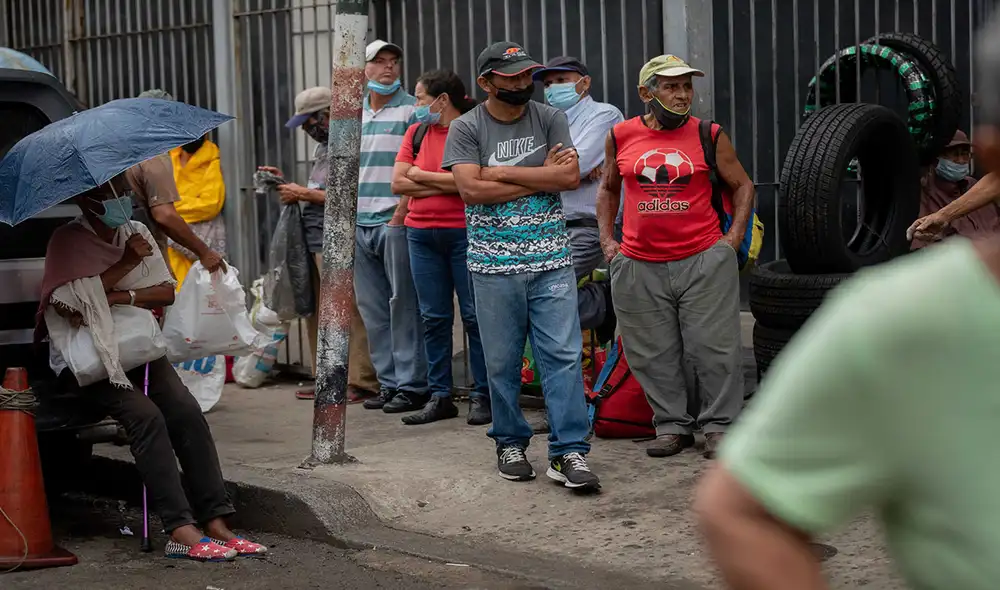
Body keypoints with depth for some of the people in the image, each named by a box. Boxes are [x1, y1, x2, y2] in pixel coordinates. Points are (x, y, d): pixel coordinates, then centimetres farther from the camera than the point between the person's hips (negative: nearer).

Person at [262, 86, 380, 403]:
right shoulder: (323, 148, 20)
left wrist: (304, 193, -13)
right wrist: (287, 184, 15)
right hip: (314, 242, 10)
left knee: (347, 313, -10)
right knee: (317, 312, 13)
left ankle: (360, 382, -7)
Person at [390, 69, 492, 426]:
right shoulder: (416, 133, 10)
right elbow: (397, 184, 4)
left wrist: (422, 176, -7)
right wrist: (447, 184, -7)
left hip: (464, 233, -5)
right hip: (421, 233, 6)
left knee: (475, 315, -1)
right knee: (434, 317, 8)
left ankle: (481, 396, 6)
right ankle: (439, 396, 14)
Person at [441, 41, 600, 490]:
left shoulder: (550, 119, 6)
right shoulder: (466, 129, 0)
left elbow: (571, 176, -7)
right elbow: (471, 189, -14)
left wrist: (504, 173, -10)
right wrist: (542, 176, -8)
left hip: (551, 262, 1)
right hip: (494, 265, -1)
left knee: (564, 355, -5)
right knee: (501, 361, 6)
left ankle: (568, 450, -3)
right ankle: (510, 444, 22)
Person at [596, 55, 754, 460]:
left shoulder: (709, 137, 1)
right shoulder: (621, 137, 6)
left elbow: (742, 185, 11)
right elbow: (608, 189, 21)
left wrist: (734, 236, 1)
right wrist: (607, 239, 12)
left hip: (704, 260, -2)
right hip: (639, 266, 2)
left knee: (713, 347, 0)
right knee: (654, 354, 7)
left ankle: (718, 425, 11)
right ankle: (672, 425, 18)